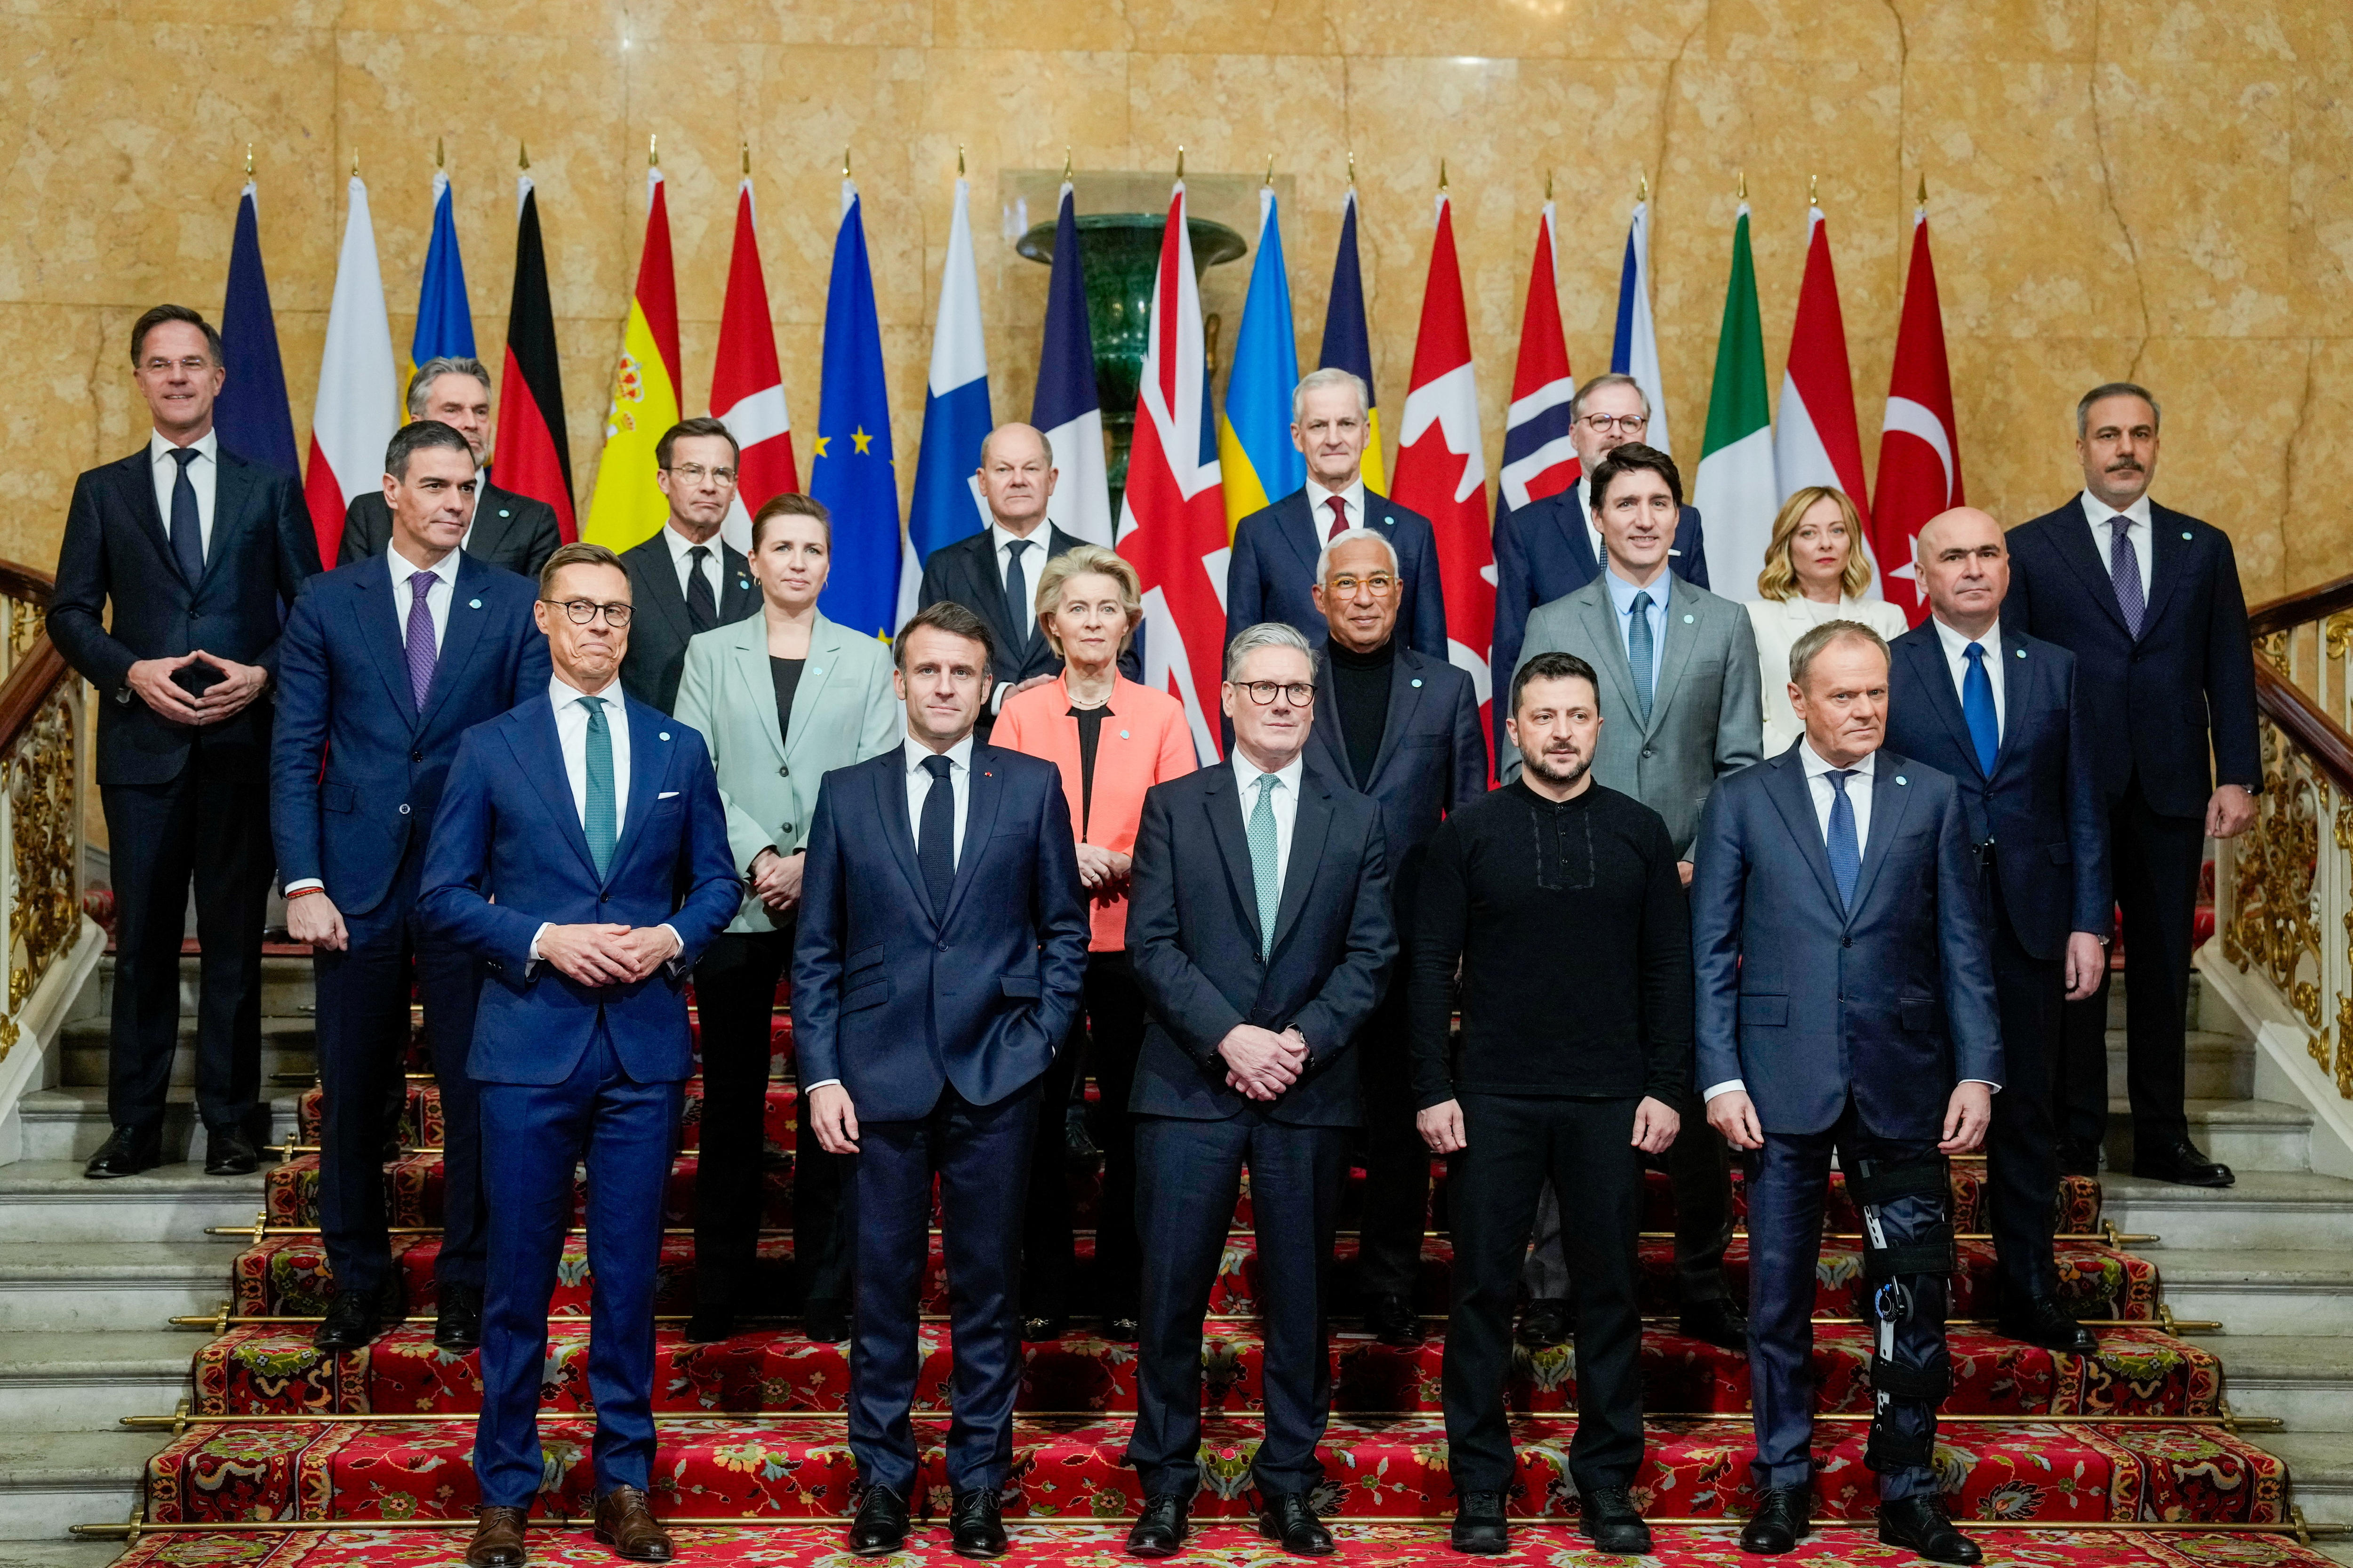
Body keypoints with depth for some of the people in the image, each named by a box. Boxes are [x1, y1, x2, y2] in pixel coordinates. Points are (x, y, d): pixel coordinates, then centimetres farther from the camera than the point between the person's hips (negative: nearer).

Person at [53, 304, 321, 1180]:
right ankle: (135, 1125, 13)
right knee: (143, 938, 4)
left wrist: (263, 674, -10)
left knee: (235, 936, 4)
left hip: (244, 742, -1)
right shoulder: (103, 492, 11)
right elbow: (70, 614, 7)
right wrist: (132, 672, -10)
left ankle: (230, 1122, 12)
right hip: (143, 742, 1)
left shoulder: (270, 490, 9)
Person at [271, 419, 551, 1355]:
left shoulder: (514, 607, 3)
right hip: (357, 887, 1)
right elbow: (294, 754, 3)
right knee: (353, 1099, 8)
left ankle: (467, 1286, 18)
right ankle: (361, 1284, 24)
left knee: (475, 1095, 4)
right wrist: (303, 883, -6)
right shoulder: (327, 604, 5)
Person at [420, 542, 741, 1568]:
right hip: (529, 1043, -1)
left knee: (629, 1273, 7)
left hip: (646, 1047, 1)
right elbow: (445, 895, 2)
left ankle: (624, 1484, 18)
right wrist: (544, 940, -12)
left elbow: (717, 881, 12)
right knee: (518, 1279, 5)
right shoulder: (490, 750, 4)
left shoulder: (679, 750, 10)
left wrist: (671, 938, -8)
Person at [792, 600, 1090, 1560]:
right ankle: (883, 1478, 18)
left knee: (987, 1289, 7)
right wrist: (819, 1074, -1)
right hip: (880, 1076, 0)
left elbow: (1065, 929, 8)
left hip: (995, 1077, 0)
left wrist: (1041, 1036, -2)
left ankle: (978, 1482, 18)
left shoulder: (1033, 787, 5)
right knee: (883, 1286, 5)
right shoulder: (846, 794, 6)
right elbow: (816, 949, 6)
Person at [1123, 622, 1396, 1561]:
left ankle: (1290, 1484, 19)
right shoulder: (1174, 807, 5)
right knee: (1172, 1289, 1)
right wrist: (1229, 1036, -14)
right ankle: (1167, 1482, 14)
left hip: (1310, 1091, 1)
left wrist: (1301, 1040, -12)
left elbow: (1370, 956, 3)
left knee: (1299, 1293, 7)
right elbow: (1151, 944, -2)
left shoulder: (1357, 821, 9)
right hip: (1190, 1085, -1)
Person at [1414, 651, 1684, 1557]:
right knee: (1484, 1289, 3)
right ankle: (1481, 1484, 14)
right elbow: (1433, 965, 2)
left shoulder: (1640, 833, 6)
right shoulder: (1469, 833, 3)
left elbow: (1669, 967, 6)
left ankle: (1607, 1482, 19)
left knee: (1610, 1291, 7)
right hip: (1494, 1099, -1)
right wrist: (1433, 1091, -5)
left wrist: (1666, 1089, -1)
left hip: (1610, 1101, 1)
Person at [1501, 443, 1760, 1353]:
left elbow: (1740, 764, 6)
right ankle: (1554, 1289, 11)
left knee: (1697, 1091, 6)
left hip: (1691, 894, 1)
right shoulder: (1552, 626, 6)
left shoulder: (1725, 627, 9)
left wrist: (1704, 861, -7)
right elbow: (1522, 766, 4)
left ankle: (1702, 1286, 18)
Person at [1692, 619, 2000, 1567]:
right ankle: (1782, 1484, 21)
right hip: (1785, 1087, -1)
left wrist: (1977, 1071, -3)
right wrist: (1720, 1077, -6)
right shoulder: (1741, 803, 3)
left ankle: (1909, 1492, 19)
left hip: (1903, 1087, 1)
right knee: (1779, 1294, 8)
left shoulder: (1932, 798, 6)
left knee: (1913, 1297, 5)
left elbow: (1963, 946, 5)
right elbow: (1711, 953, 2)